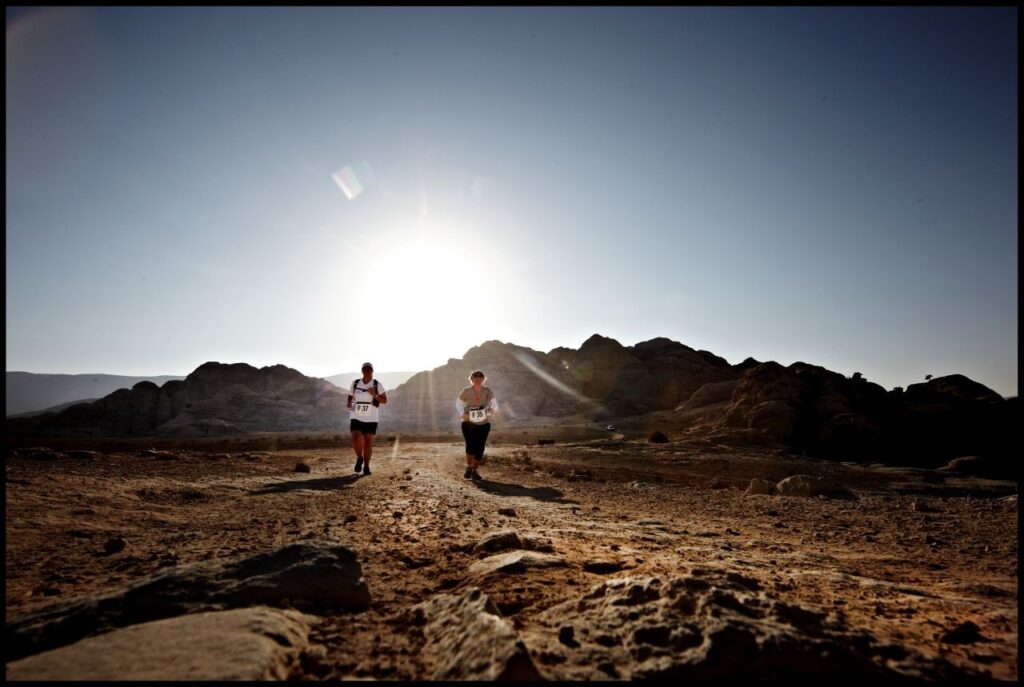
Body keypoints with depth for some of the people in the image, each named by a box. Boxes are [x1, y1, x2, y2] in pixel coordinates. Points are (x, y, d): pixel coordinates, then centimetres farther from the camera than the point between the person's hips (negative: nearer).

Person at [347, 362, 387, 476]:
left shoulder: (377, 385, -2)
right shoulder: (355, 383, 4)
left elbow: (384, 400, 0)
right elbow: (350, 397, 18)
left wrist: (374, 395, -17)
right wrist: (349, 404, -4)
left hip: (371, 419, -1)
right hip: (356, 418, 1)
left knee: (368, 442, -1)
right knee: (356, 440, -16)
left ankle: (366, 466, 17)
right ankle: (359, 458, 14)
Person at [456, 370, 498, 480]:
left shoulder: (488, 392, -6)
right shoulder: (466, 391, -8)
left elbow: (495, 406, -5)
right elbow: (458, 404, 4)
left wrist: (492, 410, -29)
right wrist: (462, 414, -15)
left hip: (484, 424, 2)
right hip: (469, 423, -2)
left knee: (479, 449, -1)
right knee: (471, 445, -19)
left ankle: (474, 471, 23)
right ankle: (468, 468, 8)